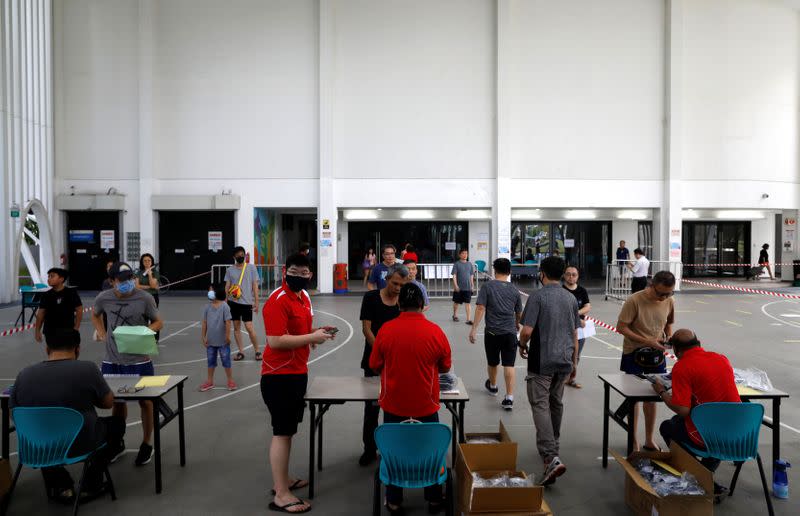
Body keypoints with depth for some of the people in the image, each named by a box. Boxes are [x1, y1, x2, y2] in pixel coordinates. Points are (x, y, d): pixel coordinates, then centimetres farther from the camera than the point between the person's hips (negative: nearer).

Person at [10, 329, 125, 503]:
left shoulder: (24, 375, -7)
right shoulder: (87, 369, -17)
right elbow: (108, 402, -4)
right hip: (81, 445, -3)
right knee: (117, 423, 25)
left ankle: (60, 486, 30)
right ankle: (91, 484, 21)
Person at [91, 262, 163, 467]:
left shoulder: (145, 298, -13)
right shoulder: (103, 298, -4)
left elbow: (158, 322, -2)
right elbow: (95, 315, 18)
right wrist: (102, 334, 4)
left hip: (139, 360, -3)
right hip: (112, 360, 3)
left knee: (145, 402, 8)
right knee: (117, 401, 18)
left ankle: (146, 445, 25)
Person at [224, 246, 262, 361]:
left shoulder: (251, 267, 0)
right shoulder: (230, 270, 6)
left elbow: (255, 285, -1)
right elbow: (227, 286, 8)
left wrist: (256, 302, -5)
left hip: (247, 302, -3)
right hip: (233, 302, 3)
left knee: (249, 327, -7)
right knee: (236, 327, 8)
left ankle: (257, 351, 8)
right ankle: (241, 352, 18)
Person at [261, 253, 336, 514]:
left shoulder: (303, 296, 10)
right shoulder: (277, 301, -19)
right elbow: (275, 341, -26)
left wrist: (316, 332, 5)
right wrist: (312, 338, -21)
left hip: (297, 372, 9)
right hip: (279, 375, -9)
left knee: (288, 429, 18)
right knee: (282, 432, -3)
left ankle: (282, 481, 32)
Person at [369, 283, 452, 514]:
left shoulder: (386, 330, -13)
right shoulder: (435, 331, -13)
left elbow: (375, 365, -1)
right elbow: (446, 367, 0)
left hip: (393, 404, 0)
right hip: (426, 406, 0)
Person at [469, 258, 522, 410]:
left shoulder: (487, 286, -4)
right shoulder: (514, 290, 5)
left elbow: (480, 308, -13)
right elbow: (519, 313, 14)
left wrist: (474, 329, -11)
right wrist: (517, 324, 35)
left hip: (492, 332, -1)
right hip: (510, 332, 1)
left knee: (492, 362, 19)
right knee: (509, 365, 1)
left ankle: (492, 386, 42)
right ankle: (509, 397, -2)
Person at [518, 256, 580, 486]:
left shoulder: (537, 296, -12)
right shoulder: (571, 299, 8)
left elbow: (527, 330, -18)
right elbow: (575, 334, 13)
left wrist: (522, 346, 3)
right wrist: (574, 362, 21)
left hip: (541, 361, -6)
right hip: (564, 361, 6)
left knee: (540, 406, -6)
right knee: (556, 403, 21)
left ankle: (551, 457, -19)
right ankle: (553, 447, 37)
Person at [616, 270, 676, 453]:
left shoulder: (669, 301, -5)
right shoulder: (634, 301, -21)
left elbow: (669, 323, 13)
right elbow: (621, 327, -19)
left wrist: (669, 336, -8)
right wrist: (647, 341, -24)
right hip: (634, 353, -4)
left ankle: (649, 440, 27)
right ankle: (633, 440, 21)